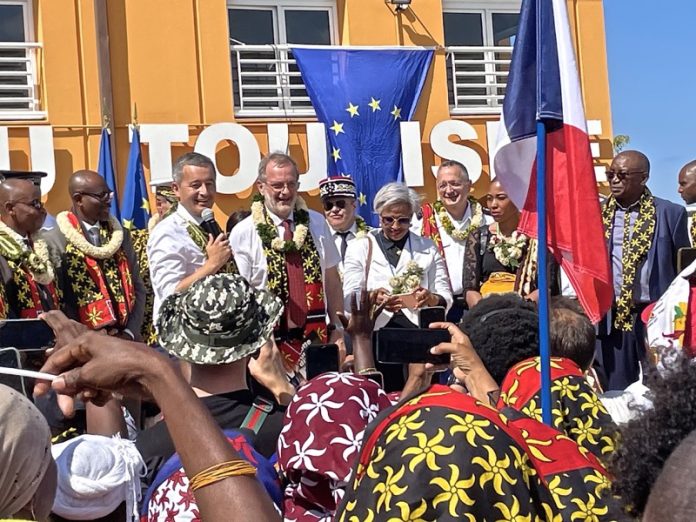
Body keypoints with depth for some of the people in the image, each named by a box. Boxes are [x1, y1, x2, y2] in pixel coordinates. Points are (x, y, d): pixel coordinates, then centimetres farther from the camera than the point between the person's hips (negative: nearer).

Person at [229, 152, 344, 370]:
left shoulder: (317, 224, 6)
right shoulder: (243, 234, -4)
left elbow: (331, 278, 9)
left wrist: (337, 328, 5)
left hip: (316, 337, 3)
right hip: (269, 342, -3)